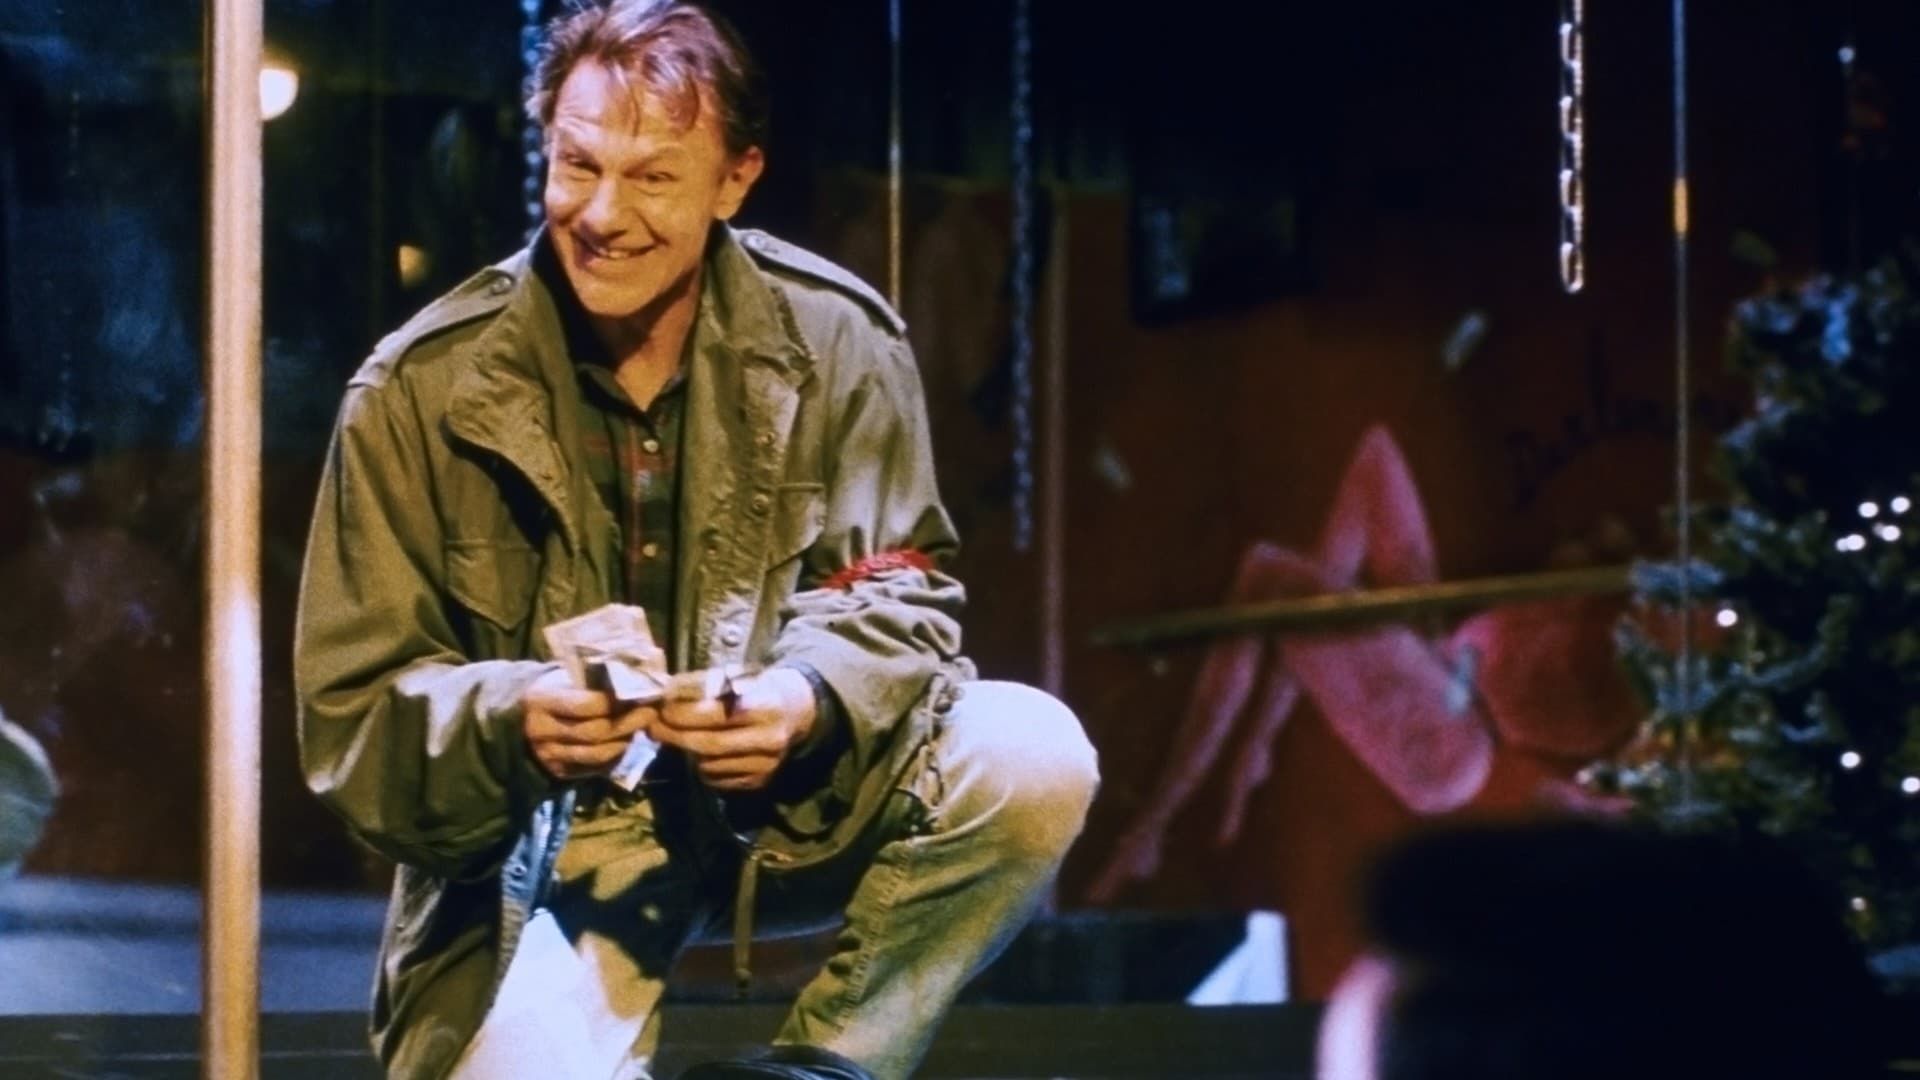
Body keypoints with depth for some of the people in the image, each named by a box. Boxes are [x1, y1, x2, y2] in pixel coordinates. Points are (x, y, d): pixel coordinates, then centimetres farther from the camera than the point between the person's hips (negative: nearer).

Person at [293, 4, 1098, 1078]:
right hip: (538, 842, -2)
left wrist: (809, 700, -27)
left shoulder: (838, 341, -6)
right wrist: (511, 720, -30)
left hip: (792, 808, 3)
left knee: (1035, 759, -23)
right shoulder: (420, 393, -9)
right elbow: (352, 715, -8)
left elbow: (897, 596, -4)